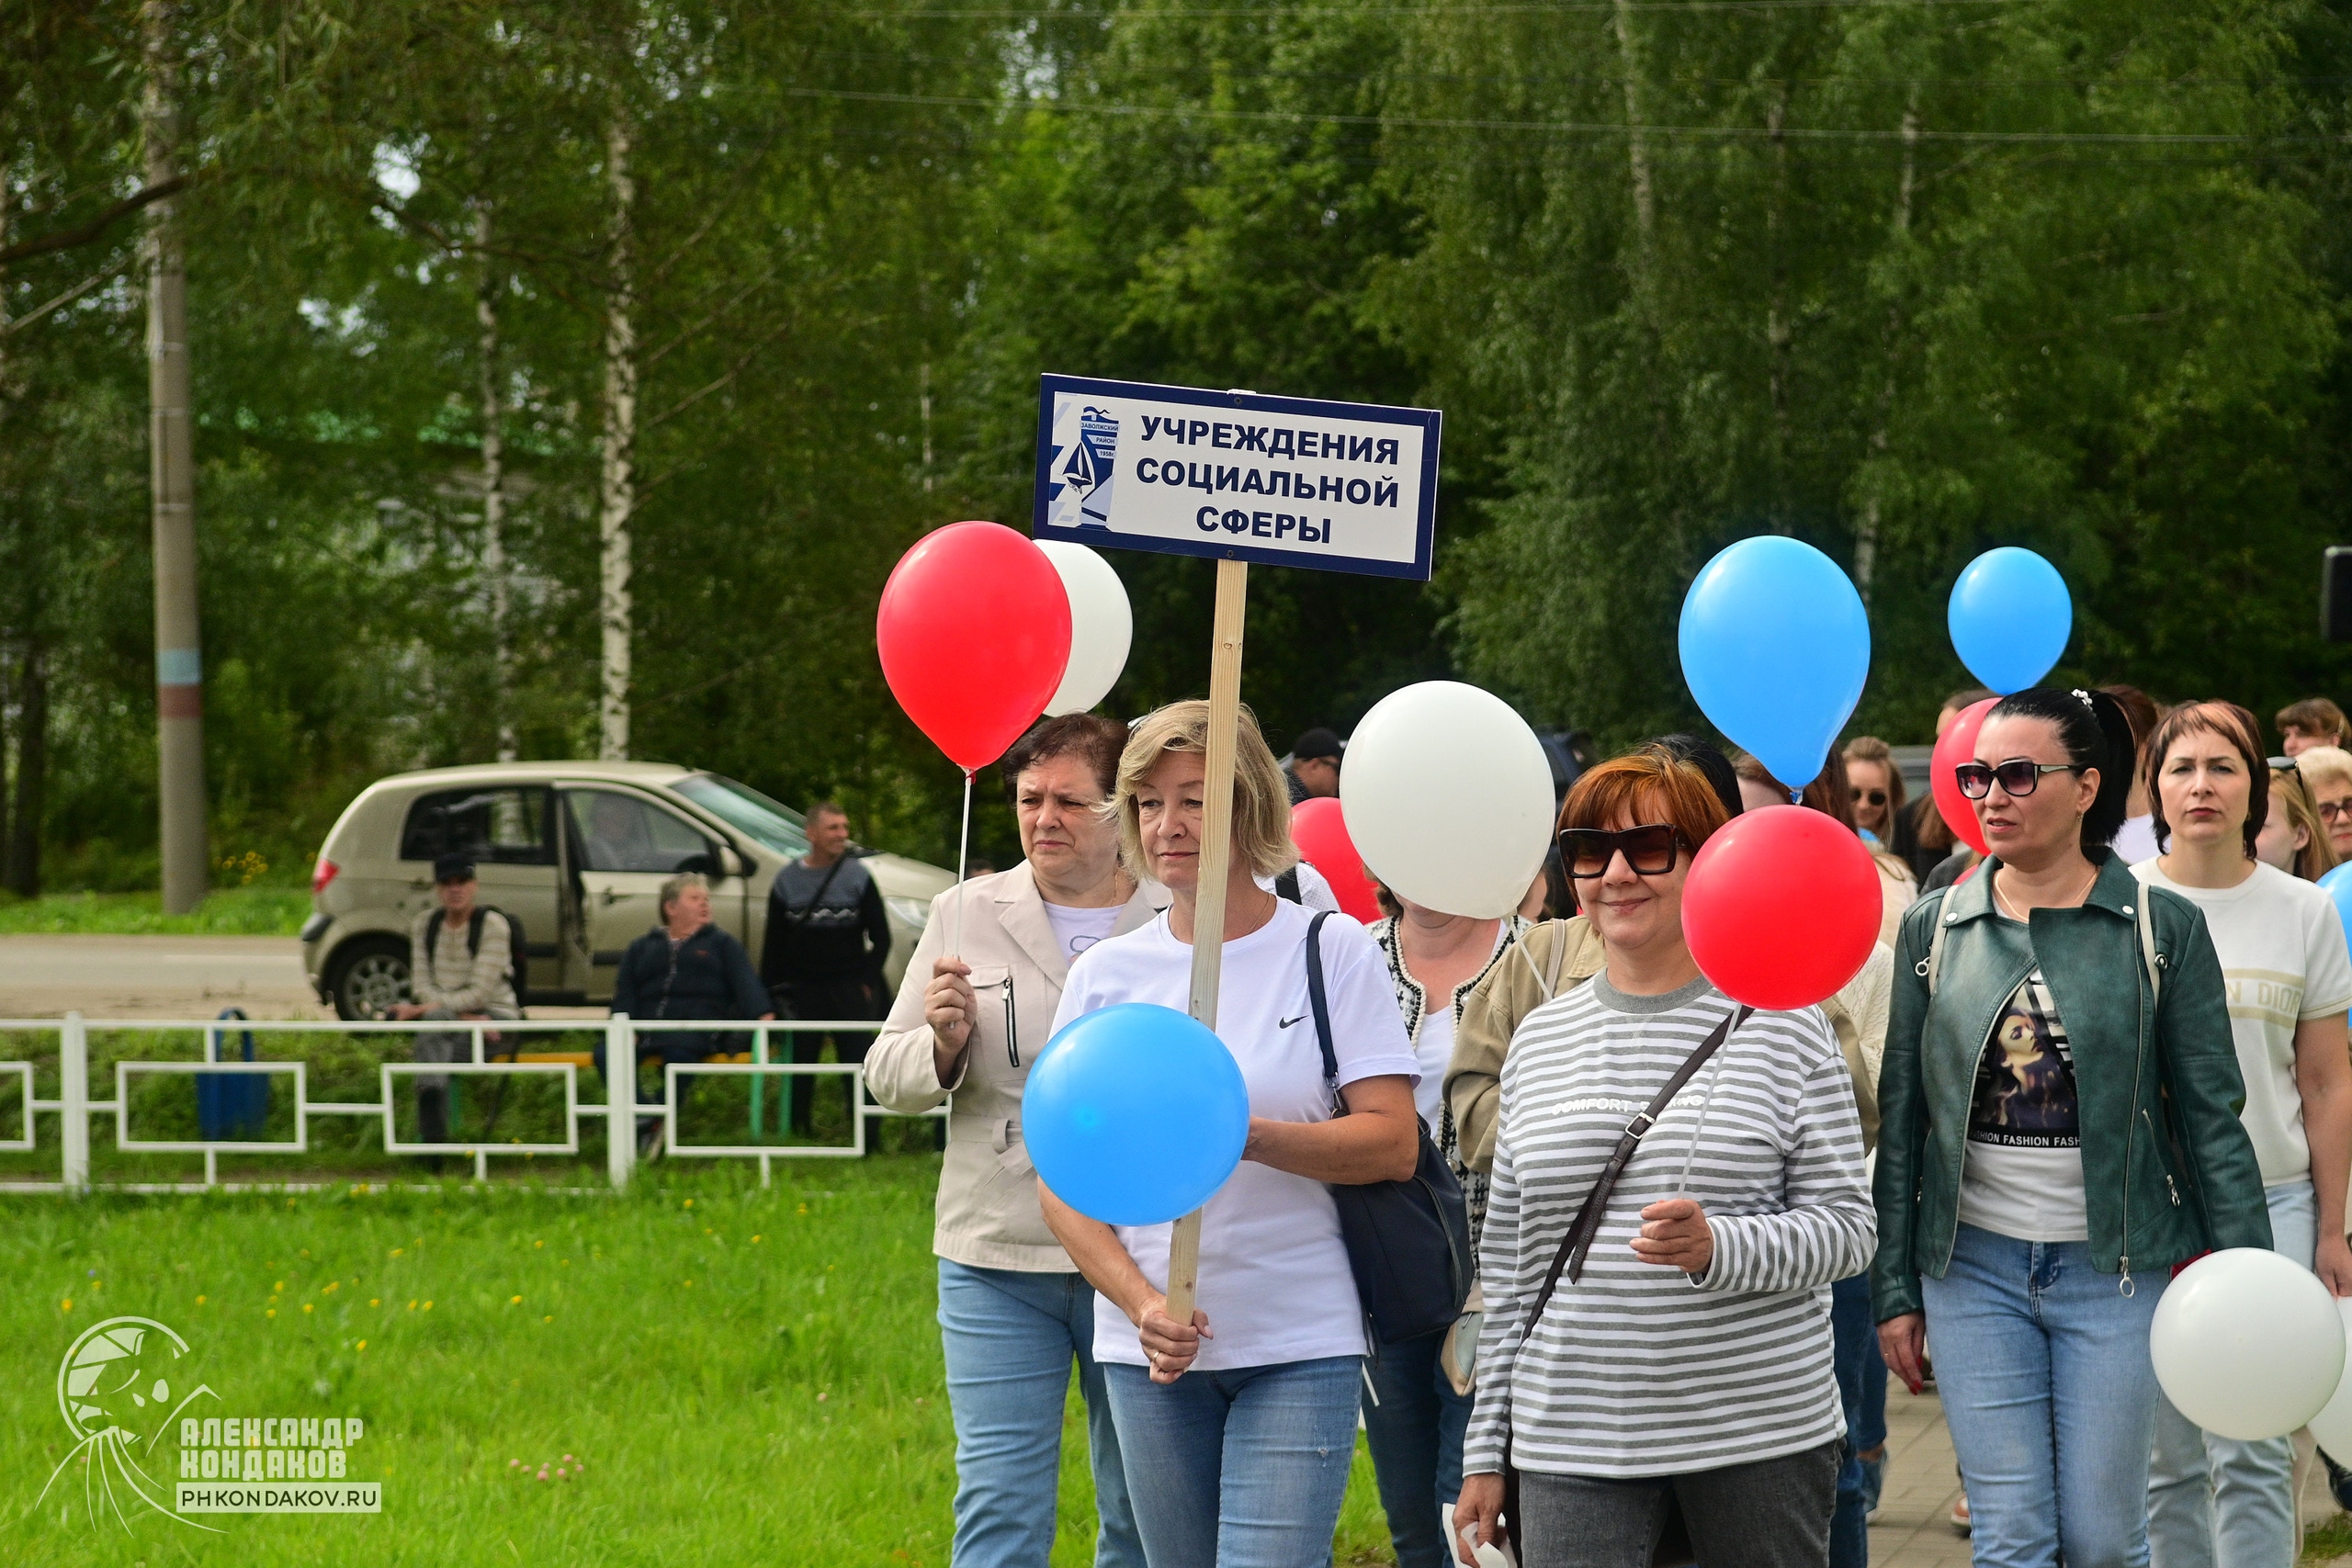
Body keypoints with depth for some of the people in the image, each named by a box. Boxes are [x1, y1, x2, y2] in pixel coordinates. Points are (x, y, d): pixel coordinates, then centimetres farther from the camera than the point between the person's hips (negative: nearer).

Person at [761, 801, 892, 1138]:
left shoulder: (858, 876, 2)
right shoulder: (787, 880, 5)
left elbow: (881, 936, 5)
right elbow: (774, 943, 8)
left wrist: (867, 982, -4)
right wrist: (771, 994, 2)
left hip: (850, 992, -1)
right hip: (802, 993, 1)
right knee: (800, 1071, 3)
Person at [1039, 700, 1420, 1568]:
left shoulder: (1332, 950, 0)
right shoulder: (1105, 973, 6)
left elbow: (1393, 1144, -7)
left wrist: (1247, 1137, -22)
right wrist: (1142, 1303, -11)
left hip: (1300, 1347, -3)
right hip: (1151, 1351, 3)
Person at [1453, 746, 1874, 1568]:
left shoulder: (1780, 1023, 1)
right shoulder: (1539, 1039, 12)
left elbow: (1845, 1227, -3)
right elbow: (1509, 1269, 14)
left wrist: (1719, 1247, -22)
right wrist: (1485, 1453, 11)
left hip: (1761, 1432, -2)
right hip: (1571, 1443, 2)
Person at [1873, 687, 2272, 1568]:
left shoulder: (2163, 927, -2)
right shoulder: (1935, 927, 4)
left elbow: (2211, 1116, -1)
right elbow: (1901, 1119, 7)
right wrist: (1895, 1289, 5)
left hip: (2115, 1266, -2)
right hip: (1974, 1264, 2)